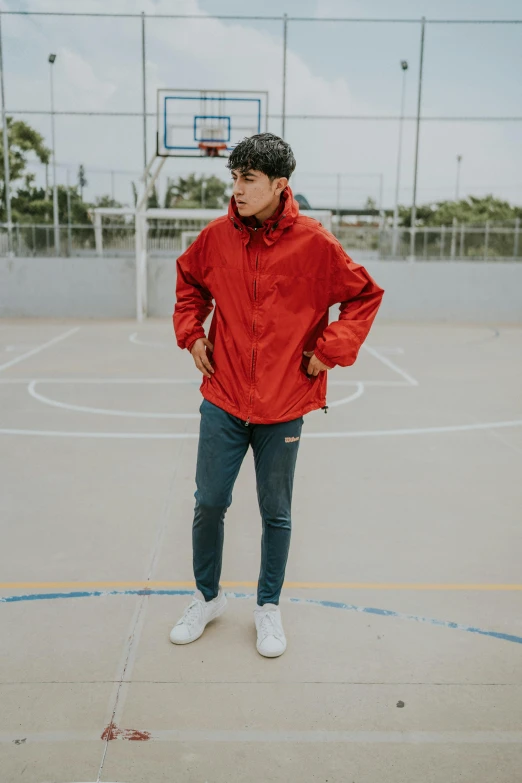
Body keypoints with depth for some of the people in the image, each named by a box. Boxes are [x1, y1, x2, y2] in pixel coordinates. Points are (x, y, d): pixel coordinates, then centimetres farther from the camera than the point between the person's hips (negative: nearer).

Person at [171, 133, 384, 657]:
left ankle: (268, 607, 33)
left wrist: (330, 349, -7)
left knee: (276, 514, 11)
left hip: (284, 407, -2)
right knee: (209, 504, 10)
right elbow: (188, 283, 18)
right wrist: (191, 334, 6)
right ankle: (207, 597, 34)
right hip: (222, 401, 2)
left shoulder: (314, 244, -10)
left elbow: (365, 295, 1)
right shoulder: (216, 238, -1)